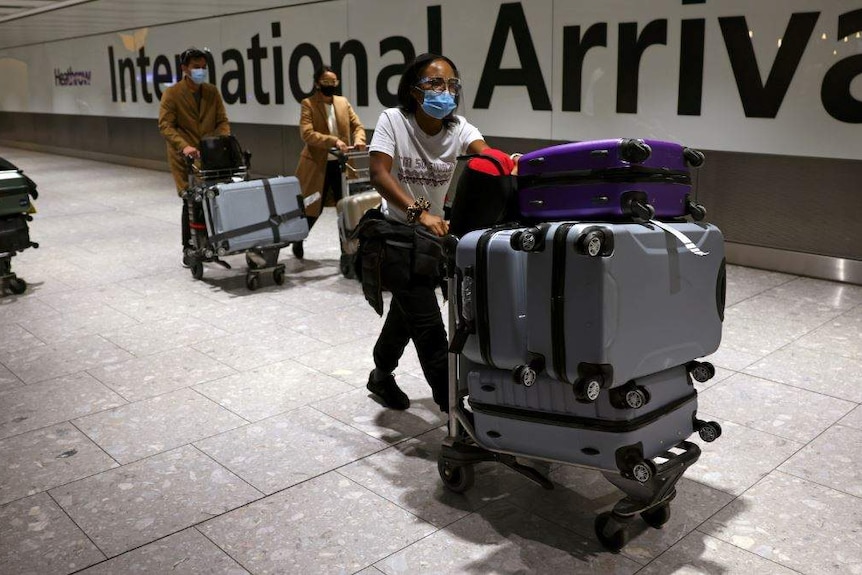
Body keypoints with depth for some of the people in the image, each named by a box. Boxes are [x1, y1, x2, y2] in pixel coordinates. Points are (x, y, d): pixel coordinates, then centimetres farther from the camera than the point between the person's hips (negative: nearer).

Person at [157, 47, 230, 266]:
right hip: (184, 157, -3)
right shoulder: (172, 94, -5)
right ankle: (188, 249, 7)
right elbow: (165, 125, -12)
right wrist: (184, 146, -27)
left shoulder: (212, 92, 7)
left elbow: (222, 121, 7)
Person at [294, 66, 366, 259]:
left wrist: (358, 140, -14)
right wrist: (333, 141, -29)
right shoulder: (308, 104, -7)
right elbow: (307, 133, -18)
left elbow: (357, 125, 9)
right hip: (317, 164, -4)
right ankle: (298, 241, 31)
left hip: (341, 163, 4)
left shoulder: (343, 102, 9)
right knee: (312, 208, 6)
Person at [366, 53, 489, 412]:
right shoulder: (393, 120, -15)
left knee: (407, 310, 21)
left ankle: (382, 375, 45)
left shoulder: (458, 128, -6)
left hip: (435, 233, 5)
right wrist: (419, 213, -42)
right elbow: (379, 174, -28)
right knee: (428, 323, -11)